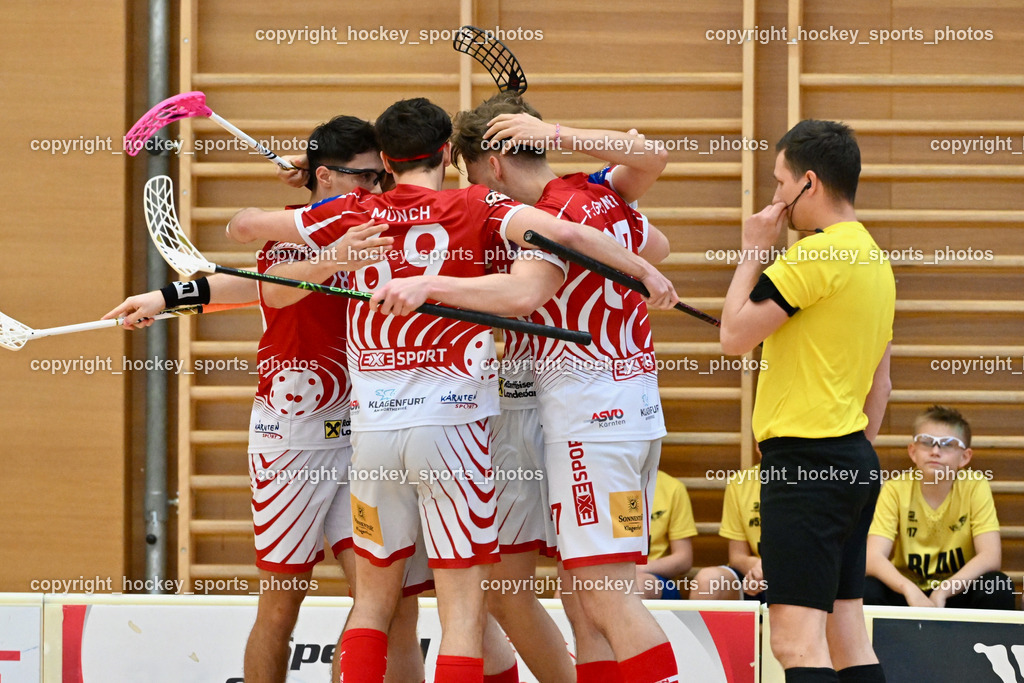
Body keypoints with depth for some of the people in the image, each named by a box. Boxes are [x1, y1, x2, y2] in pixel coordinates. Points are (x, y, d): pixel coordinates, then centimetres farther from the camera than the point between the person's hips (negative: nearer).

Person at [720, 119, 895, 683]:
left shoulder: (817, 253, -14)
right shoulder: (873, 257, 16)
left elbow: (735, 334, -12)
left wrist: (753, 251, -1)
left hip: (805, 458, -10)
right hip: (853, 459, 10)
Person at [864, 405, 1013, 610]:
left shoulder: (975, 487, -9)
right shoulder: (896, 490, -9)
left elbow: (991, 557, -19)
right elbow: (873, 557, -21)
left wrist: (942, 592, -30)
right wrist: (910, 591, -38)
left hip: (957, 595, 0)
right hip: (907, 595, 0)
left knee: (998, 588, -30)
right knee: (867, 590, -30)